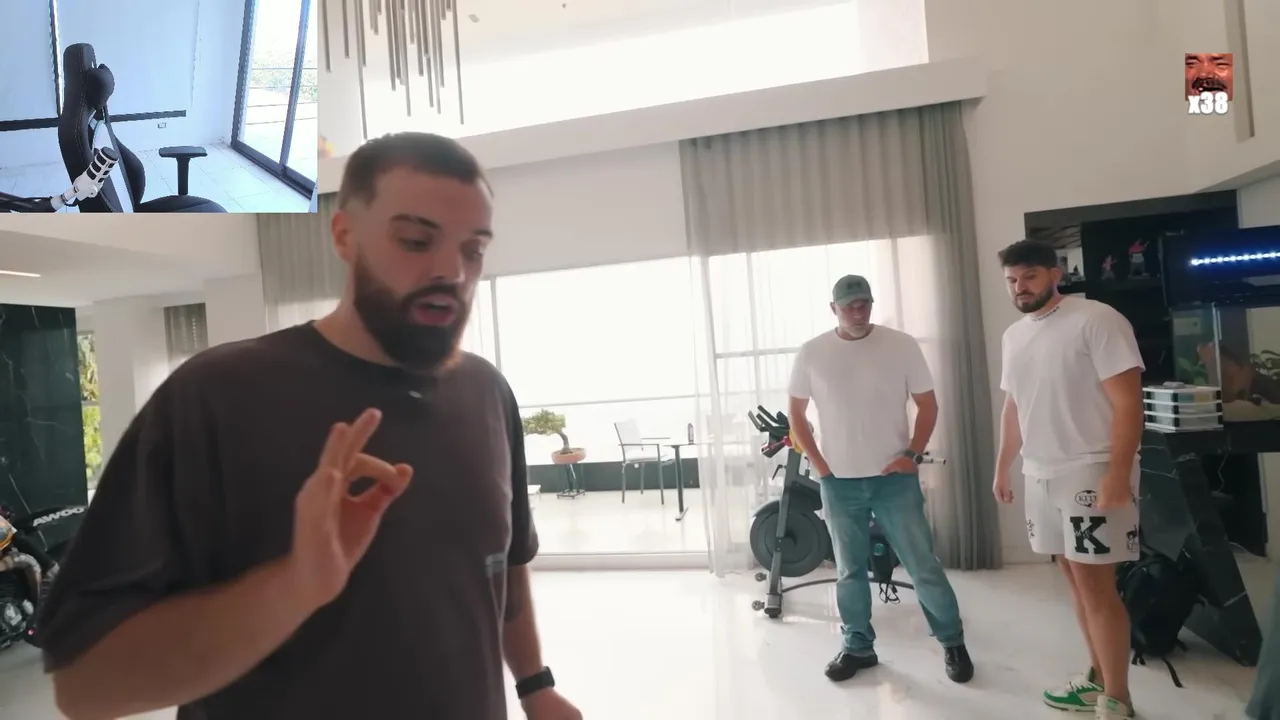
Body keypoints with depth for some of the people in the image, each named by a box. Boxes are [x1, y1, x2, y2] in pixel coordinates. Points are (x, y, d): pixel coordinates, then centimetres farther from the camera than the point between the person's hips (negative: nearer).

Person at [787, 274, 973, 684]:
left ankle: (953, 642, 29)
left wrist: (913, 454, -7)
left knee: (923, 566, 7)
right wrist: (818, 463, -1)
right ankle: (857, 647, 30)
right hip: (838, 482, 1)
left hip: (895, 478, -1)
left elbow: (927, 404, 2)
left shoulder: (901, 345, -4)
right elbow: (796, 412, 6)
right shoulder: (812, 353, -2)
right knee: (850, 570, 13)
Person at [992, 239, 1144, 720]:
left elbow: (1128, 402, -15)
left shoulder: (1096, 320, -10)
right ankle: (1100, 679, 28)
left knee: (1094, 583, -4)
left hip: (1091, 471, -7)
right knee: (1076, 579, 14)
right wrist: (1002, 469, 19)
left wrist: (1118, 473, -21)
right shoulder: (1014, 335, 11)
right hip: (1040, 474, 7)